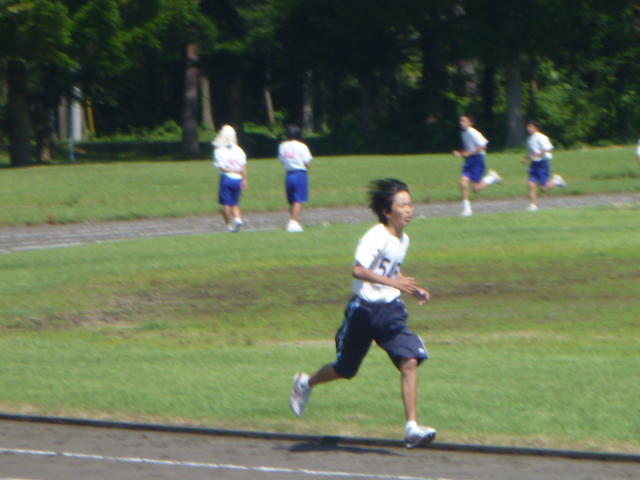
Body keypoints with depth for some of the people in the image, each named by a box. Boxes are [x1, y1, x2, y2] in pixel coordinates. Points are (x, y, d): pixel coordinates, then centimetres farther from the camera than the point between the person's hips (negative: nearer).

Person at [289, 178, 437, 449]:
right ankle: (306, 383, 43)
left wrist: (412, 290, 12)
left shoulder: (403, 240, 8)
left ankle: (412, 428, -15)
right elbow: (358, 270, -32)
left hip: (391, 310, 6)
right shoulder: (376, 237, -18)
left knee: (410, 361, -15)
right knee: (345, 370, 10)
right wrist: (392, 282, -41)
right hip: (364, 310, -6)